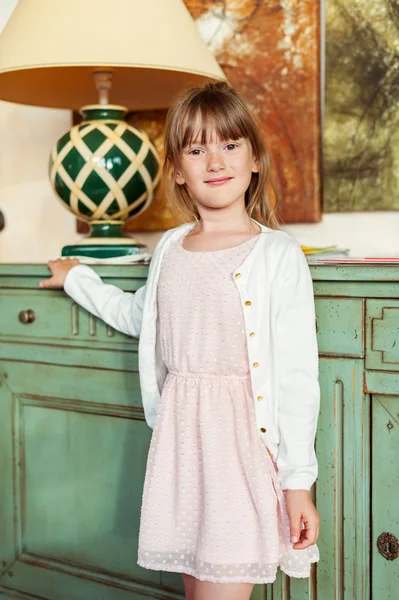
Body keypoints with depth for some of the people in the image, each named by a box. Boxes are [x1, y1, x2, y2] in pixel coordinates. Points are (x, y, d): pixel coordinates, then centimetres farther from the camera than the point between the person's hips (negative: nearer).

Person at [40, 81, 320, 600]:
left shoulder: (278, 254, -7)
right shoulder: (169, 248, 10)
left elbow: (298, 375, -9)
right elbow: (138, 314, 31)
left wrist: (299, 480, -10)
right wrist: (77, 278, 38)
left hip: (242, 438, -5)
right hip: (179, 435, 5)